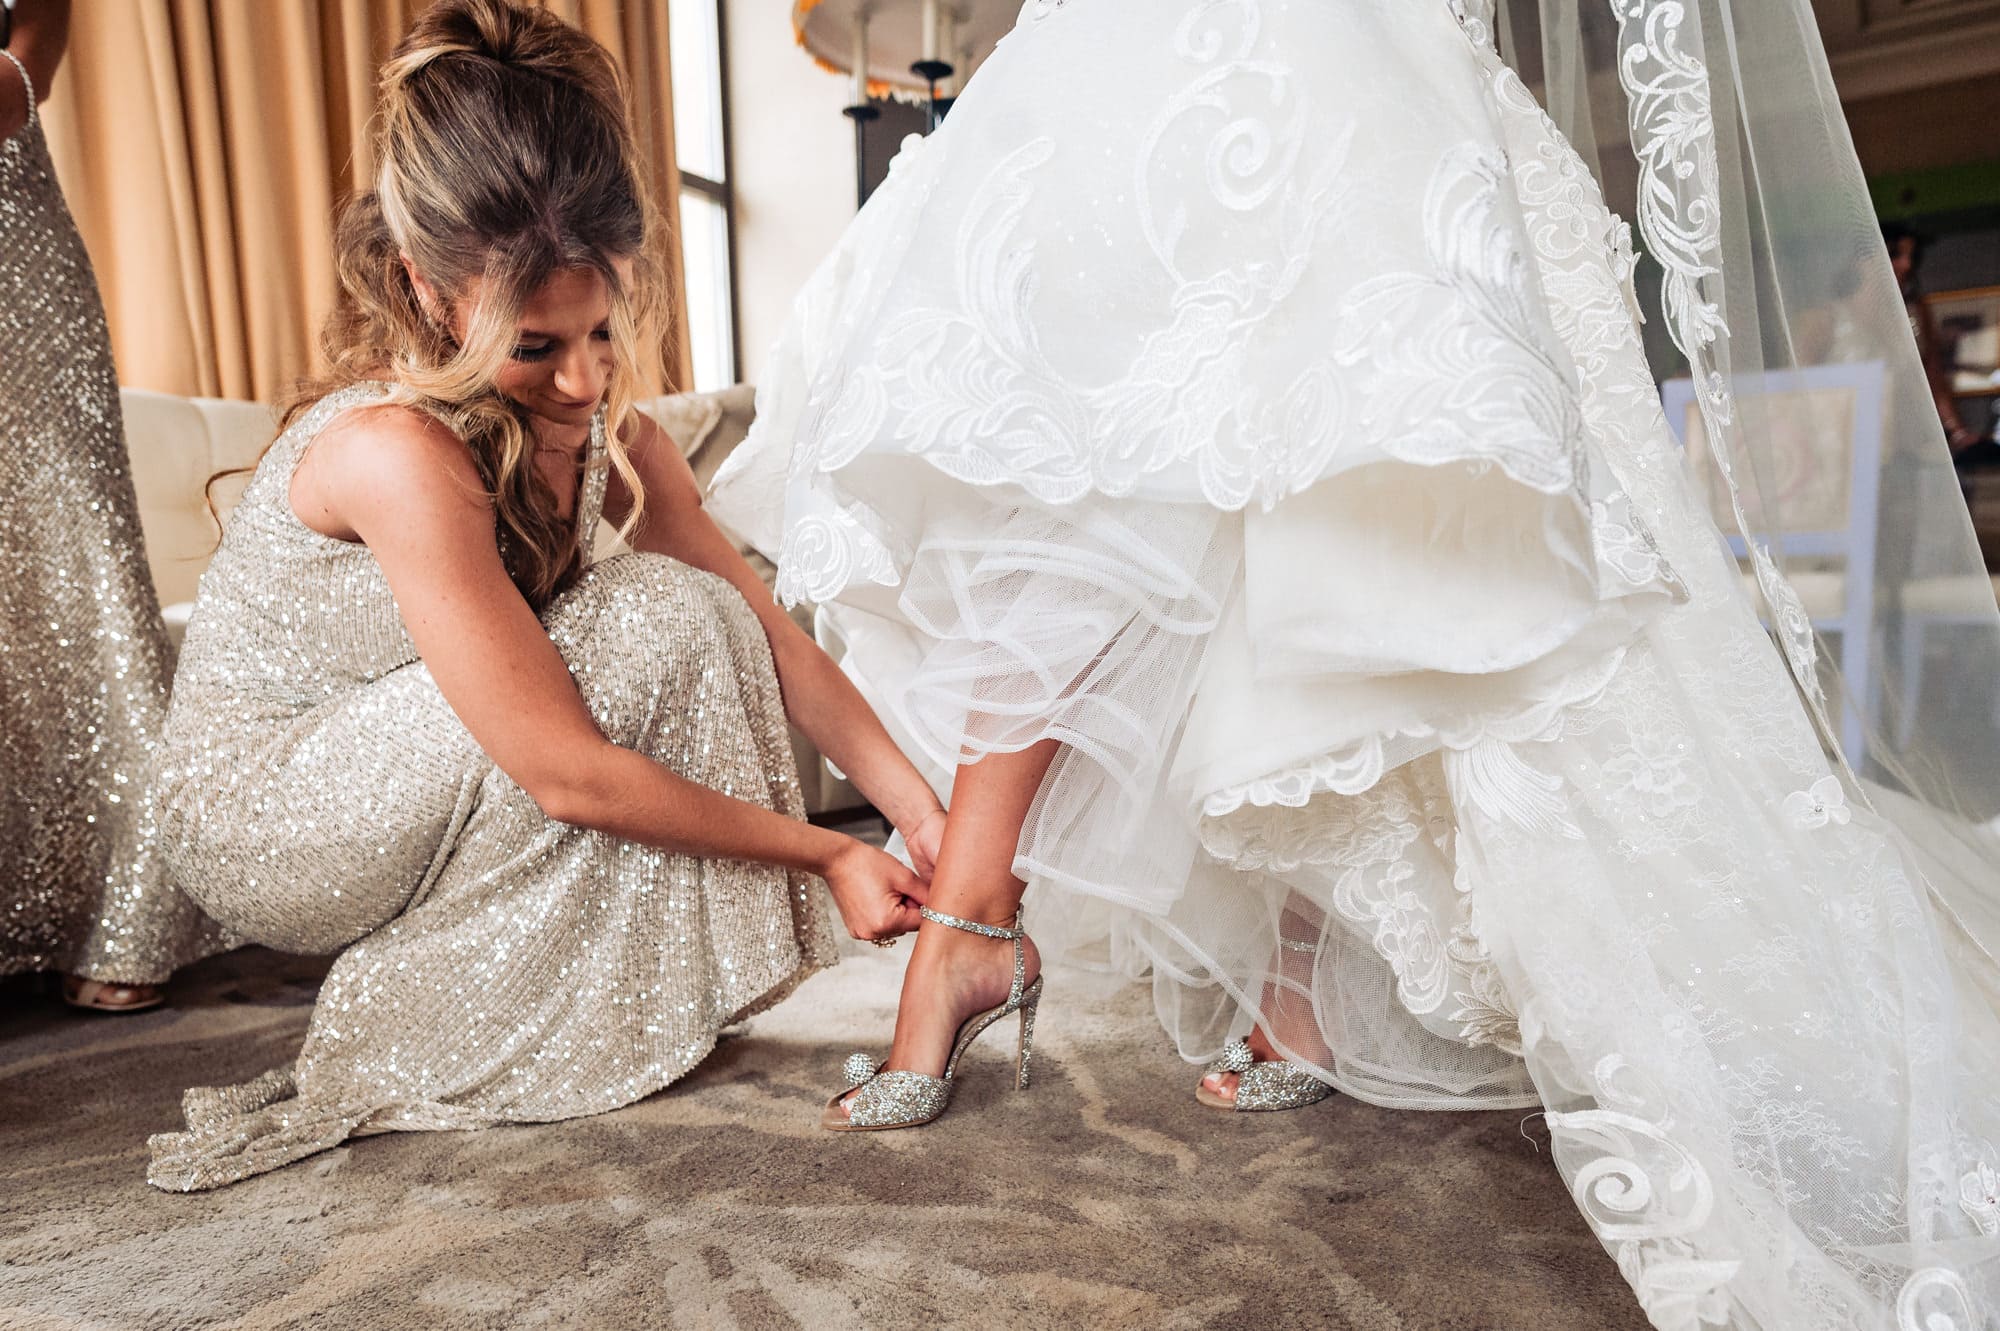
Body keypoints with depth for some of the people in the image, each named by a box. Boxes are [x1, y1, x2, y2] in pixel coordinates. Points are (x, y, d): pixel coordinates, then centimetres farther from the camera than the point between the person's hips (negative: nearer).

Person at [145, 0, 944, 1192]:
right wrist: (826, 853, -24)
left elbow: (767, 635, -11)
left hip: (395, 787, 7)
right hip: (259, 809, -7)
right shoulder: (400, 454, -32)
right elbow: (571, 774, -31)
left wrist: (930, 820, -17)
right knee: (657, 628, -24)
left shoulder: (605, 427, -9)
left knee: (700, 634, -9)